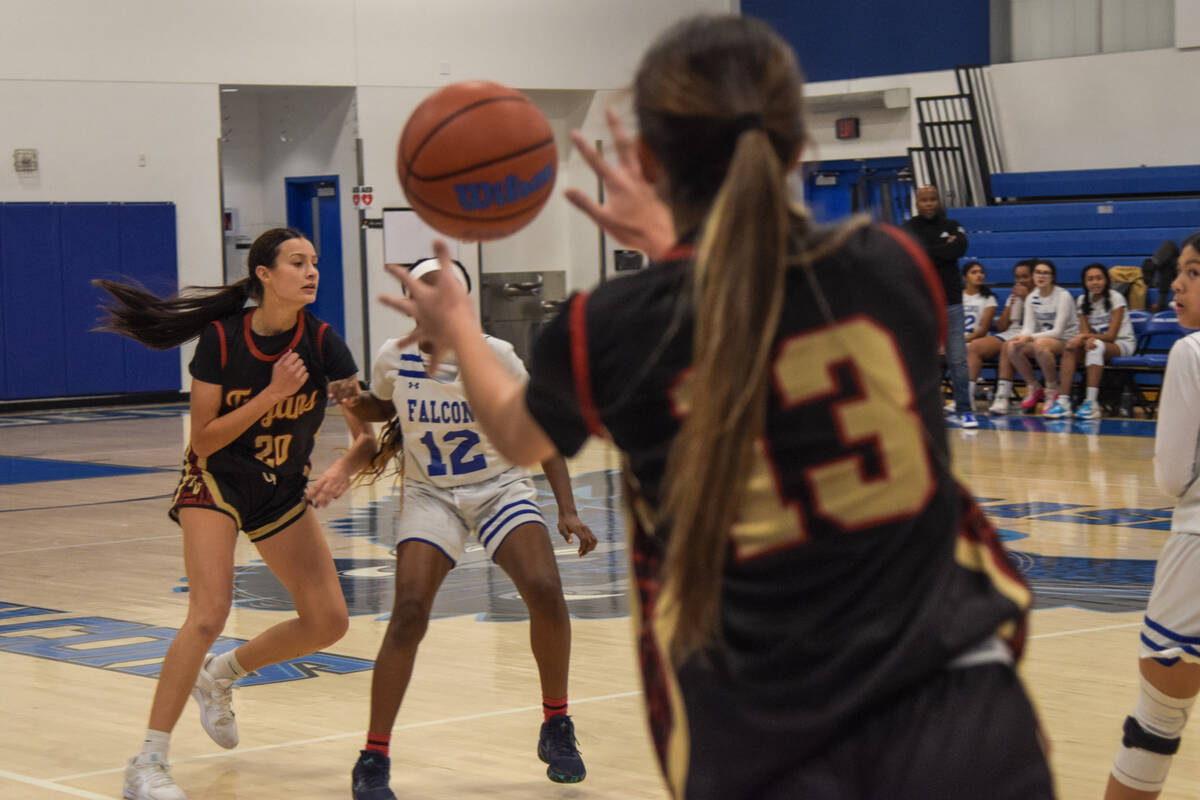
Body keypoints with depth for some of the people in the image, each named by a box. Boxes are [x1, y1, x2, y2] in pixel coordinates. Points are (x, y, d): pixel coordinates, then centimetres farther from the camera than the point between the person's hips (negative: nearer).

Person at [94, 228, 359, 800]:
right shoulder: (222, 338, -18)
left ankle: (220, 675, 27)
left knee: (328, 622, 0)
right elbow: (204, 439, -17)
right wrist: (270, 395, -28)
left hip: (283, 493, 4)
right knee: (210, 612, -24)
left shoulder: (321, 342, -13)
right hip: (216, 481, -4)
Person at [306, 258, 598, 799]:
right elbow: (383, 410, 13)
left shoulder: (495, 357, -16)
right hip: (430, 495, 1)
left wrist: (567, 510, -13)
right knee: (409, 612, -19)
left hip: (499, 486, 0)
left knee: (544, 590, -22)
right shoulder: (394, 359, -10)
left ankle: (556, 729, 1)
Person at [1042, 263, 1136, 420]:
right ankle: (1063, 400, -34)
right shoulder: (1083, 301, 5)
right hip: (1097, 340, 5)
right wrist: (1087, 338, -29)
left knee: (1096, 346, -37)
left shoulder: (1116, 298, -10)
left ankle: (1091, 402, -41)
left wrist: (1084, 336, -29)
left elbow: (1111, 336, -16)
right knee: (1070, 348, -25)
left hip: (1122, 344, -5)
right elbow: (1085, 332, -3)